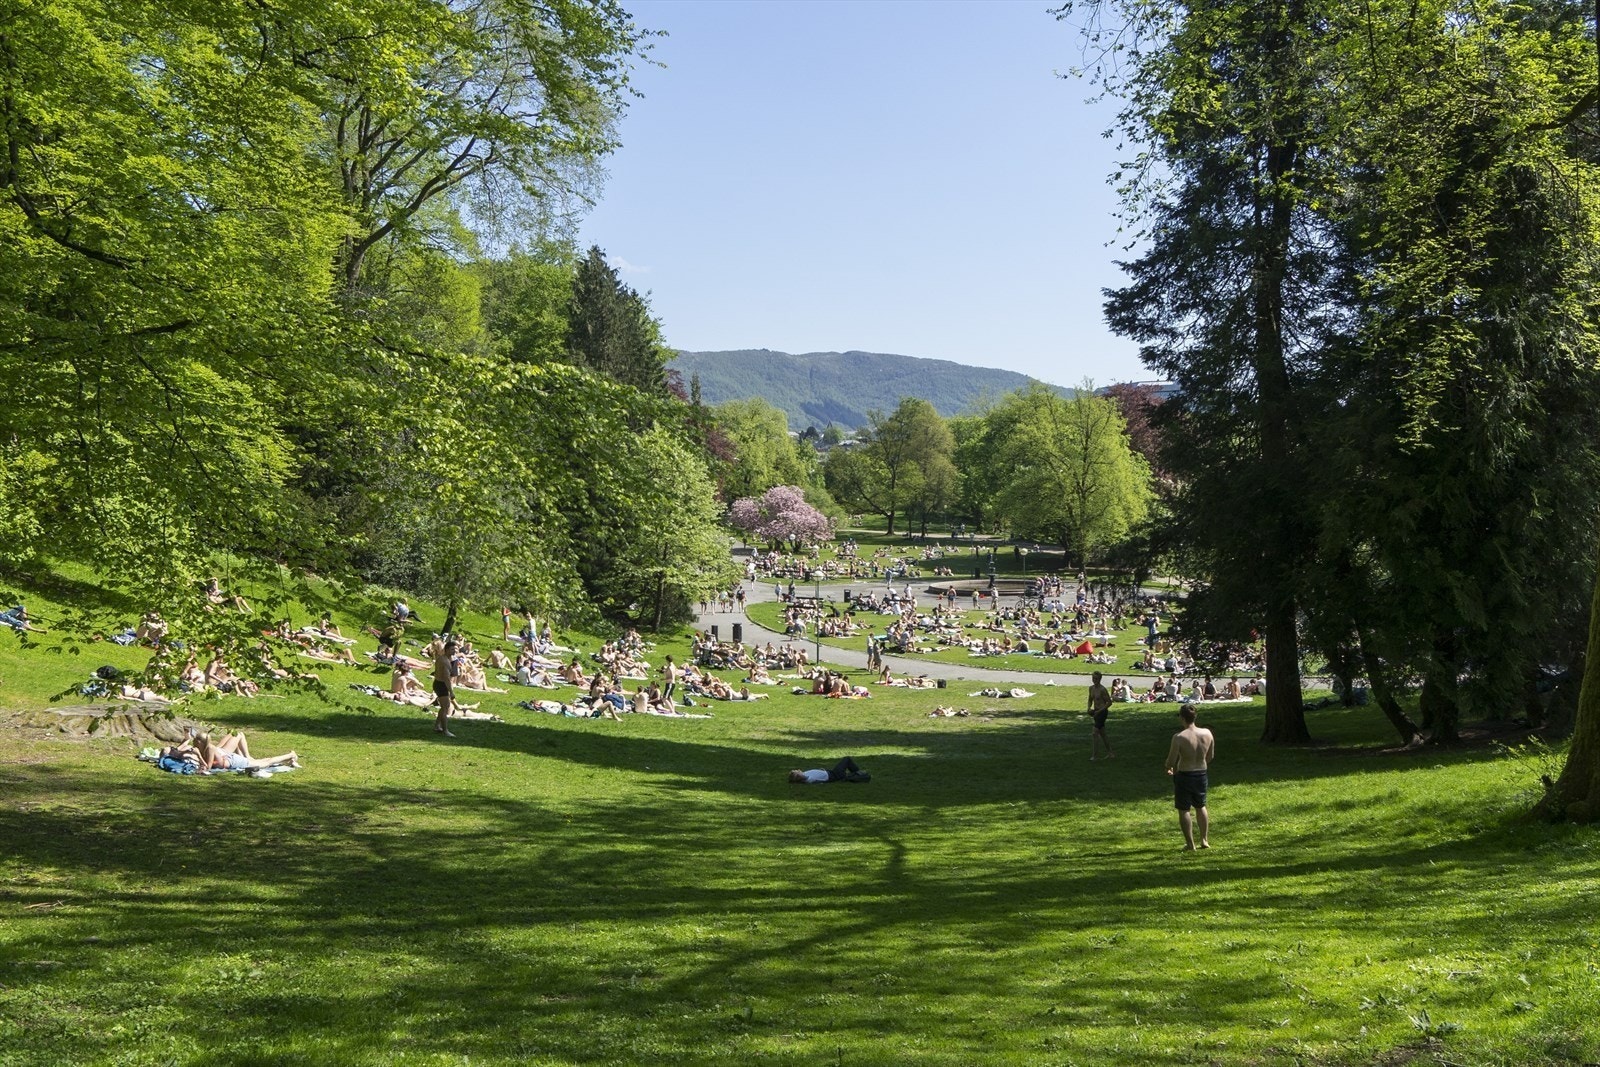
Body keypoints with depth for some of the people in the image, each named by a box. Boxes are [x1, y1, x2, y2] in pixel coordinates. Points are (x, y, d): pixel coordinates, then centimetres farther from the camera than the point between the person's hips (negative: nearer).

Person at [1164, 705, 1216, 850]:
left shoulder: (1179, 737, -22)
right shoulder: (1207, 733, -7)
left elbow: (1171, 761, -16)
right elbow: (1210, 757, 7)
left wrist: (1169, 768, 8)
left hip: (1183, 775, -5)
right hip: (1201, 774, 5)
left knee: (1183, 810, 9)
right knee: (1200, 807, 23)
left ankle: (1190, 844, 12)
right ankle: (1204, 840, 26)